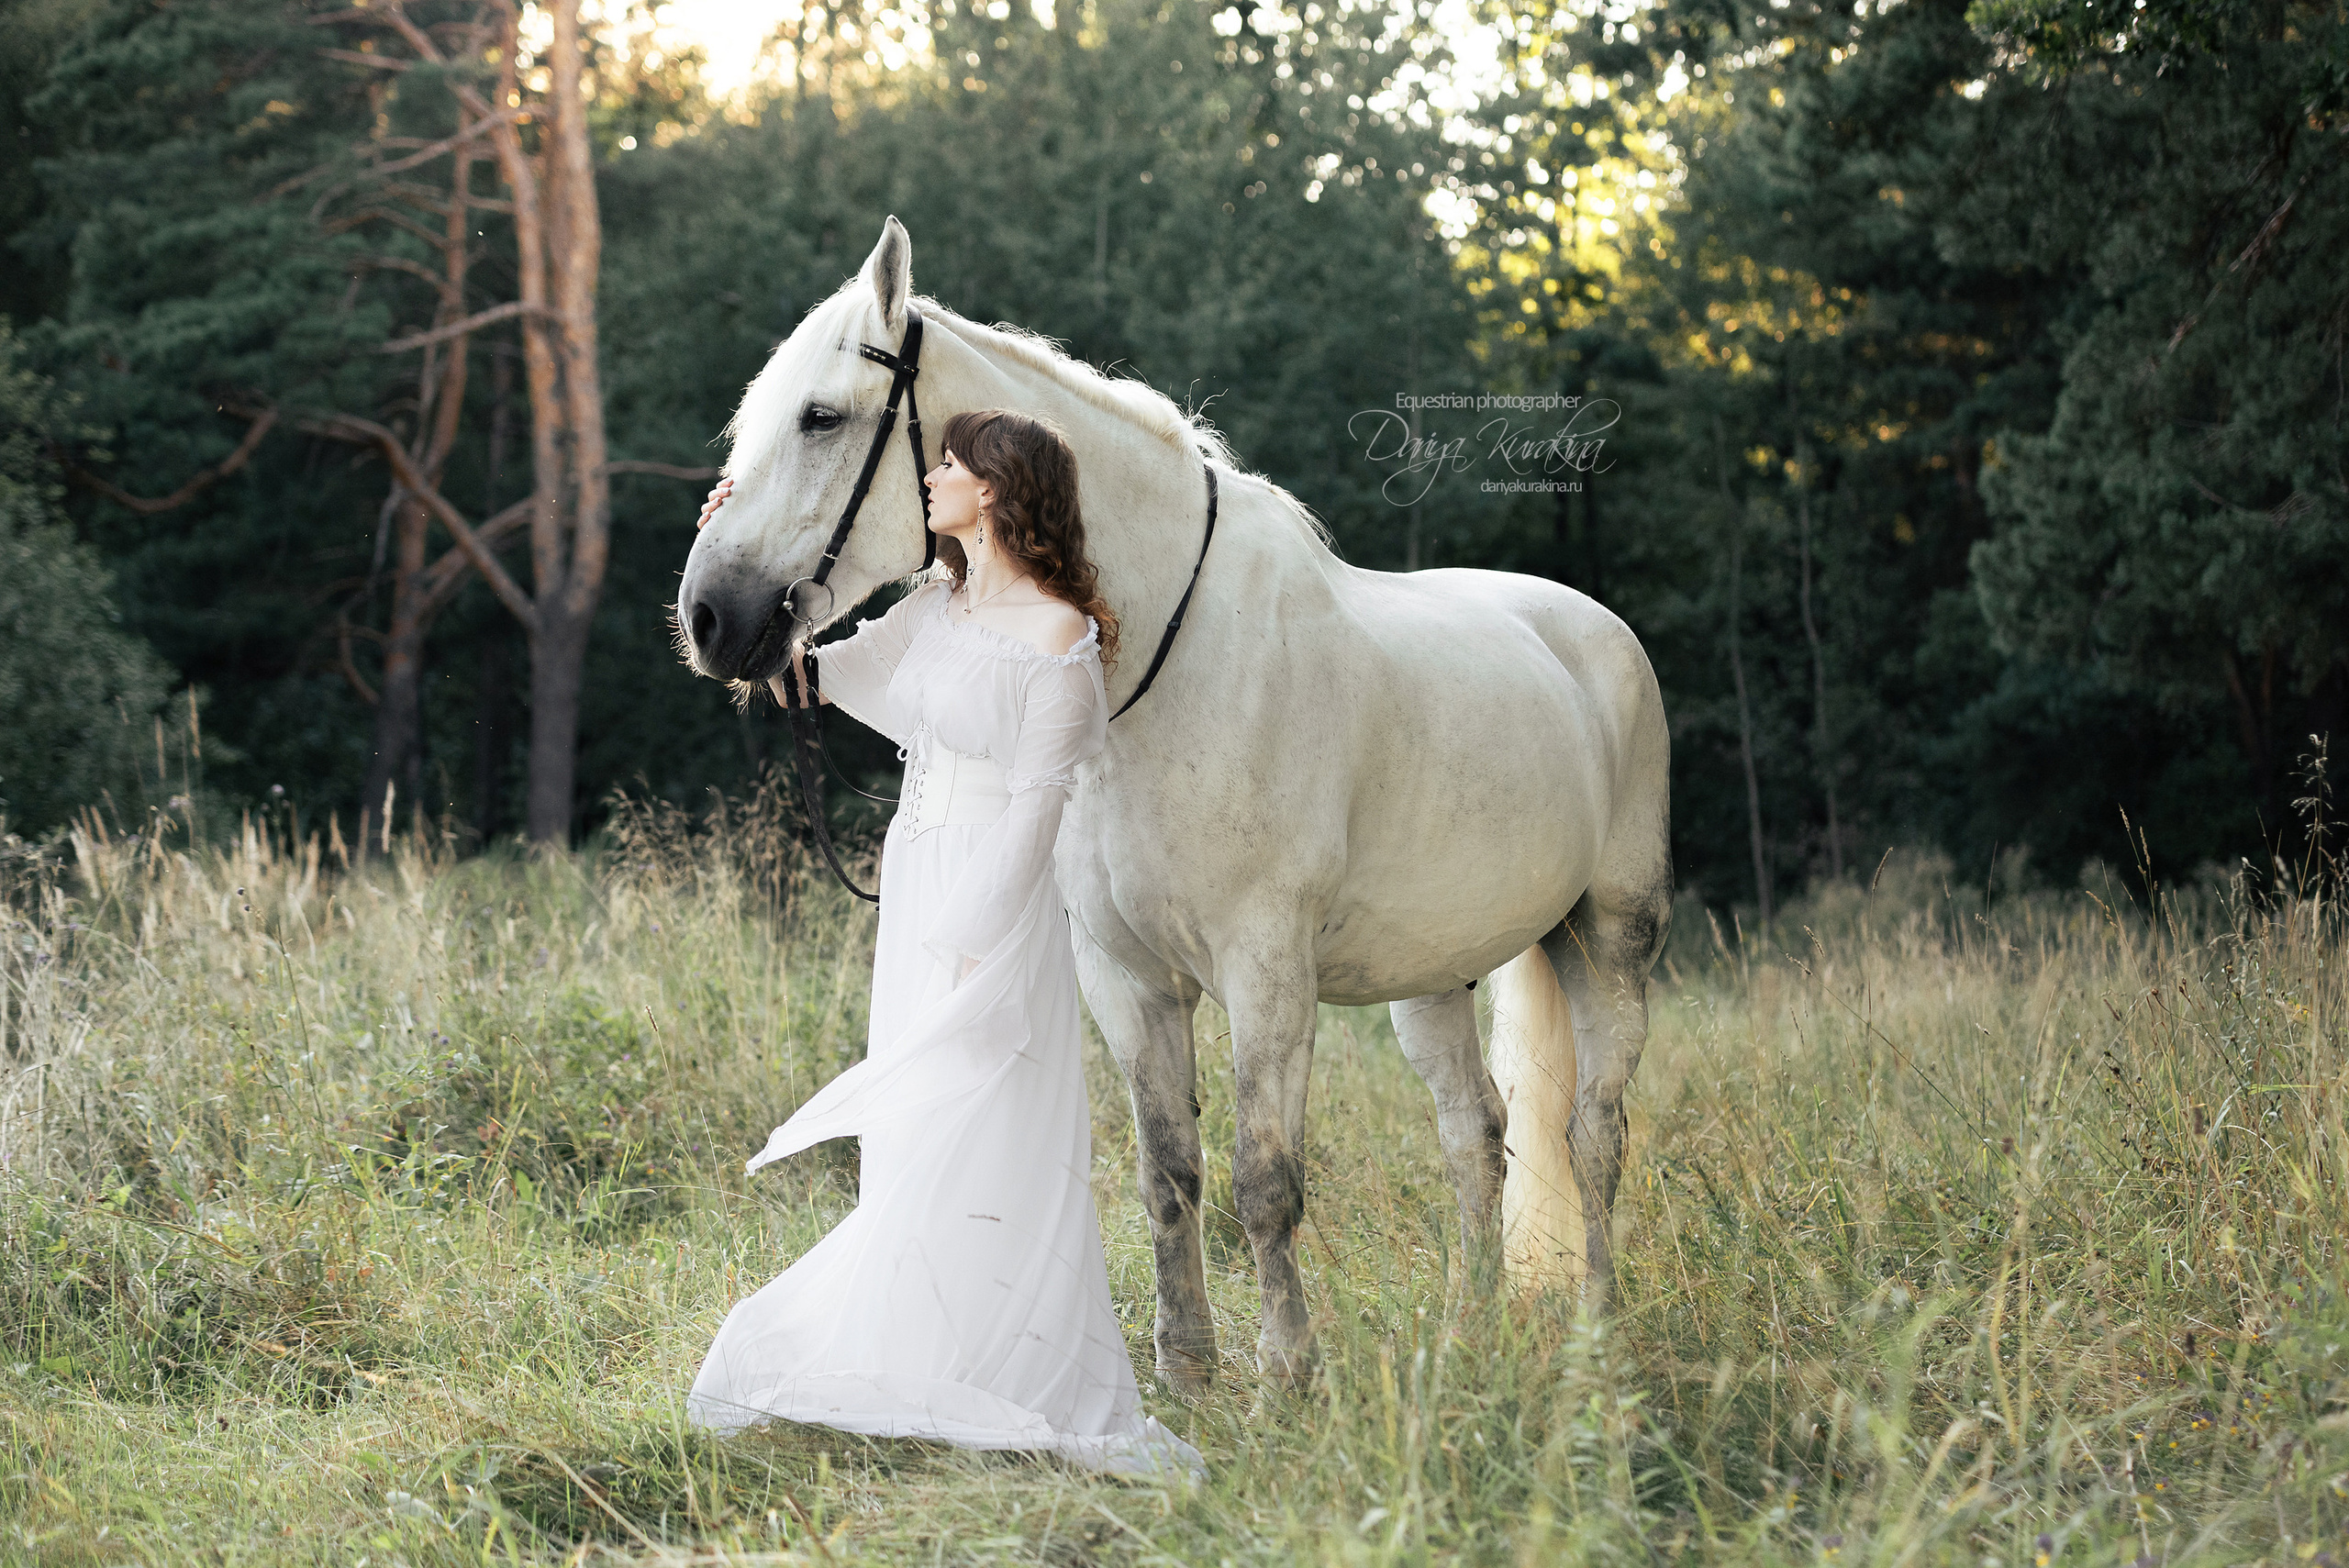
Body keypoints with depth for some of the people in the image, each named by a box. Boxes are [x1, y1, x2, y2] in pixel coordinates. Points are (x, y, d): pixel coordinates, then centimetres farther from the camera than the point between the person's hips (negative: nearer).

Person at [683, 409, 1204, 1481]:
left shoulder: (1057, 642, -12)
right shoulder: (933, 611, 11)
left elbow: (1033, 809, -14)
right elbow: (815, 676, 17)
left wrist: (970, 948, -17)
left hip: (992, 915, -8)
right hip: (914, 902, 8)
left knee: (975, 1148, -7)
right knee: (910, 1149, 10)